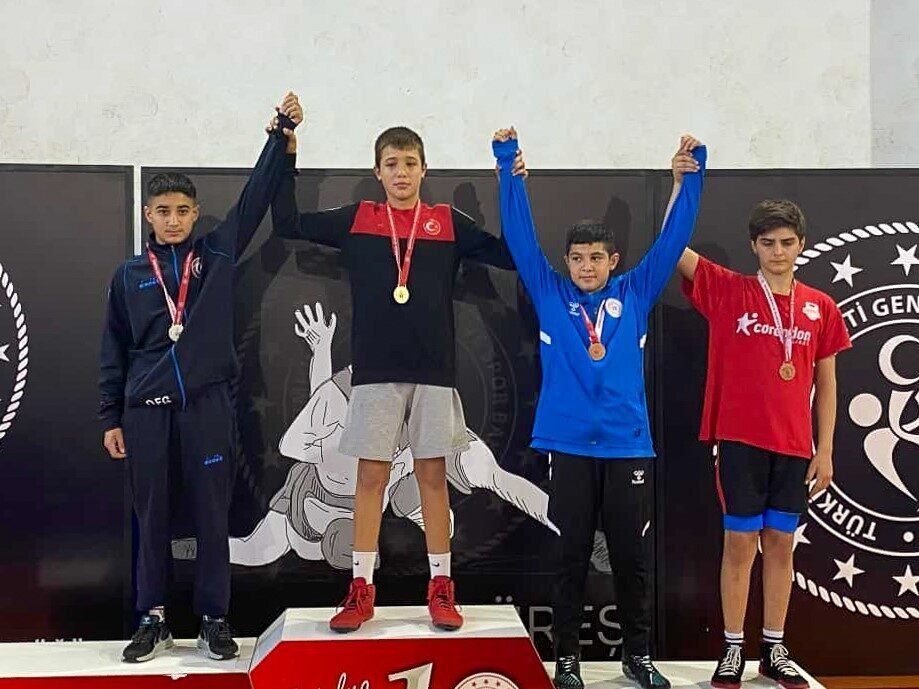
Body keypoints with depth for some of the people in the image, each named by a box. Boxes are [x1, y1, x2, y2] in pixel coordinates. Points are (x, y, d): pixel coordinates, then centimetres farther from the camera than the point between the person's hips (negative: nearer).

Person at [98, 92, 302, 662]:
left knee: (213, 516, 4)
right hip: (146, 409, 1)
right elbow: (114, 352, 10)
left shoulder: (218, 253, 6)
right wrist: (112, 417, 7)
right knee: (152, 517, 8)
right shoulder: (130, 275, 9)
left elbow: (258, 195, 2)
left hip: (208, 404, -1)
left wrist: (283, 133, -4)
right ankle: (153, 620, 21)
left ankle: (214, 619, 15)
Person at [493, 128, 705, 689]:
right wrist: (511, 172, -8)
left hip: (628, 447, 1)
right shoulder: (550, 295, 5)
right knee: (572, 557, 7)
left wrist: (688, 177, -1)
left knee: (633, 557, 9)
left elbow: (672, 240, 6)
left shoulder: (635, 295, 8)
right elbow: (521, 237, -1)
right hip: (569, 446, -1)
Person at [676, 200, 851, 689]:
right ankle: (733, 649, 14)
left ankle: (774, 649, 21)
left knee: (781, 543, 10)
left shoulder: (821, 308, 6)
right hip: (740, 440, -3)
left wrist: (825, 450, 5)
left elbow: (825, 384, 9)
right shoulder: (726, 291, -1)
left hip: (794, 445, 3)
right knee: (740, 542, 3)